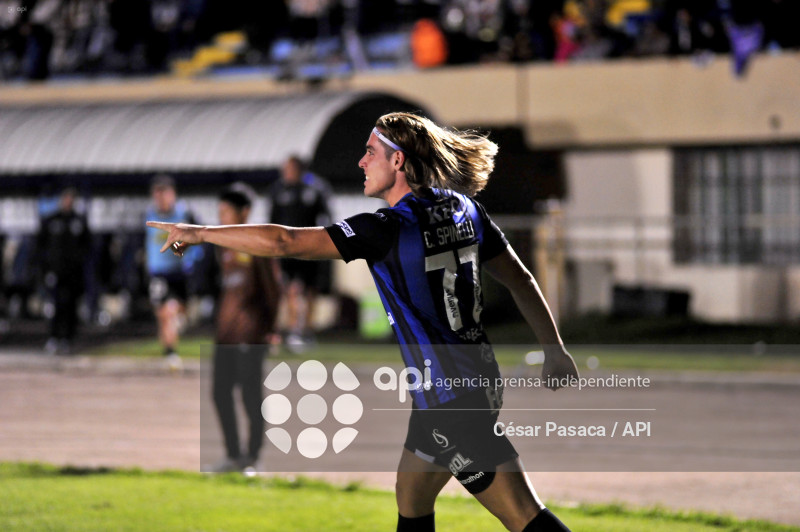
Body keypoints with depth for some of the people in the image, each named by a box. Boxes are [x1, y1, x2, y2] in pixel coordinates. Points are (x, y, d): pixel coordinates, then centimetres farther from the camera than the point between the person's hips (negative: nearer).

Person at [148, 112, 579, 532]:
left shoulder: (390, 229, -18)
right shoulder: (464, 209, 6)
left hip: (450, 401, -9)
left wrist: (198, 233, -10)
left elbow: (283, 242, -19)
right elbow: (521, 281, 13)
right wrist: (555, 350, 22)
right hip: (481, 381, 9)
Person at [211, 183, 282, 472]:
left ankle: (253, 455, 4)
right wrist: (220, 324, 15)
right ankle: (233, 455, 12)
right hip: (225, 334, 8)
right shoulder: (224, 250, 14)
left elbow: (272, 286, -6)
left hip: (250, 331, -8)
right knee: (221, 393, 5)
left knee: (250, 394, -4)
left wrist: (270, 326, -8)